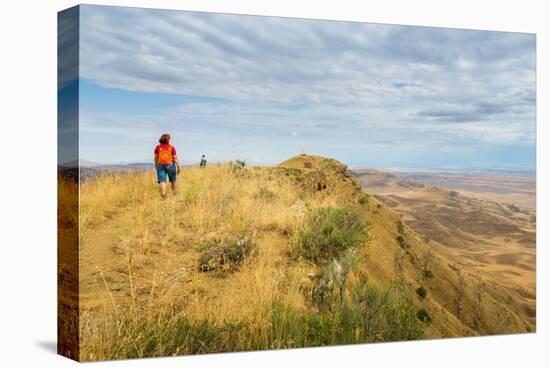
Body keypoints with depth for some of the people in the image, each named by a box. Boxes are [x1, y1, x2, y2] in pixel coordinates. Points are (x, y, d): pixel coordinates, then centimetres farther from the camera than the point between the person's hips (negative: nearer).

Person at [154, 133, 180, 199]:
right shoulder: (172, 147, -5)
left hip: (160, 166, 1)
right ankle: (174, 193, 30)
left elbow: (156, 158, 2)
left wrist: (156, 166, 14)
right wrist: (178, 166, -1)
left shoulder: (158, 147, 1)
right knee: (172, 180, 17)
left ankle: (163, 194, -23)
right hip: (170, 165, -1)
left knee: (162, 181, -6)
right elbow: (175, 158, -6)